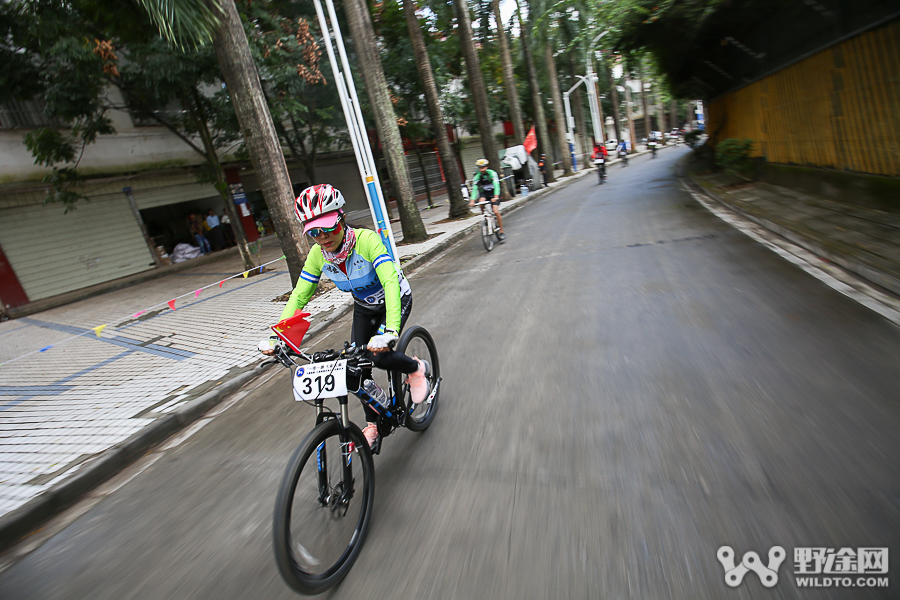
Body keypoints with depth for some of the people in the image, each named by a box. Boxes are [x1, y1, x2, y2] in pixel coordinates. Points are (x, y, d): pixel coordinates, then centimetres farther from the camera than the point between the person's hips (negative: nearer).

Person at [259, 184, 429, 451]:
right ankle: (373, 424, 20)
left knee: (378, 354, -25)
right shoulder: (317, 255, -17)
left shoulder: (366, 240, -33)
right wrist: (276, 336, -21)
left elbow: (390, 282, -44)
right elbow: (299, 296, -11)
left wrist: (390, 331, -56)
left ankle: (416, 368, 9)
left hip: (395, 300, -5)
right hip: (364, 307, 5)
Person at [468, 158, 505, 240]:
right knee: (481, 201, -32)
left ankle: (502, 232, -4)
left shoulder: (492, 173, -18)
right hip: (484, 193, 3)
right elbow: (474, 188, -17)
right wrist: (472, 200, -32)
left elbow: (496, 185, -29)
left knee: (496, 212, -17)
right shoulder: (476, 176, -10)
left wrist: (496, 197, -44)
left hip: (493, 193, -3)